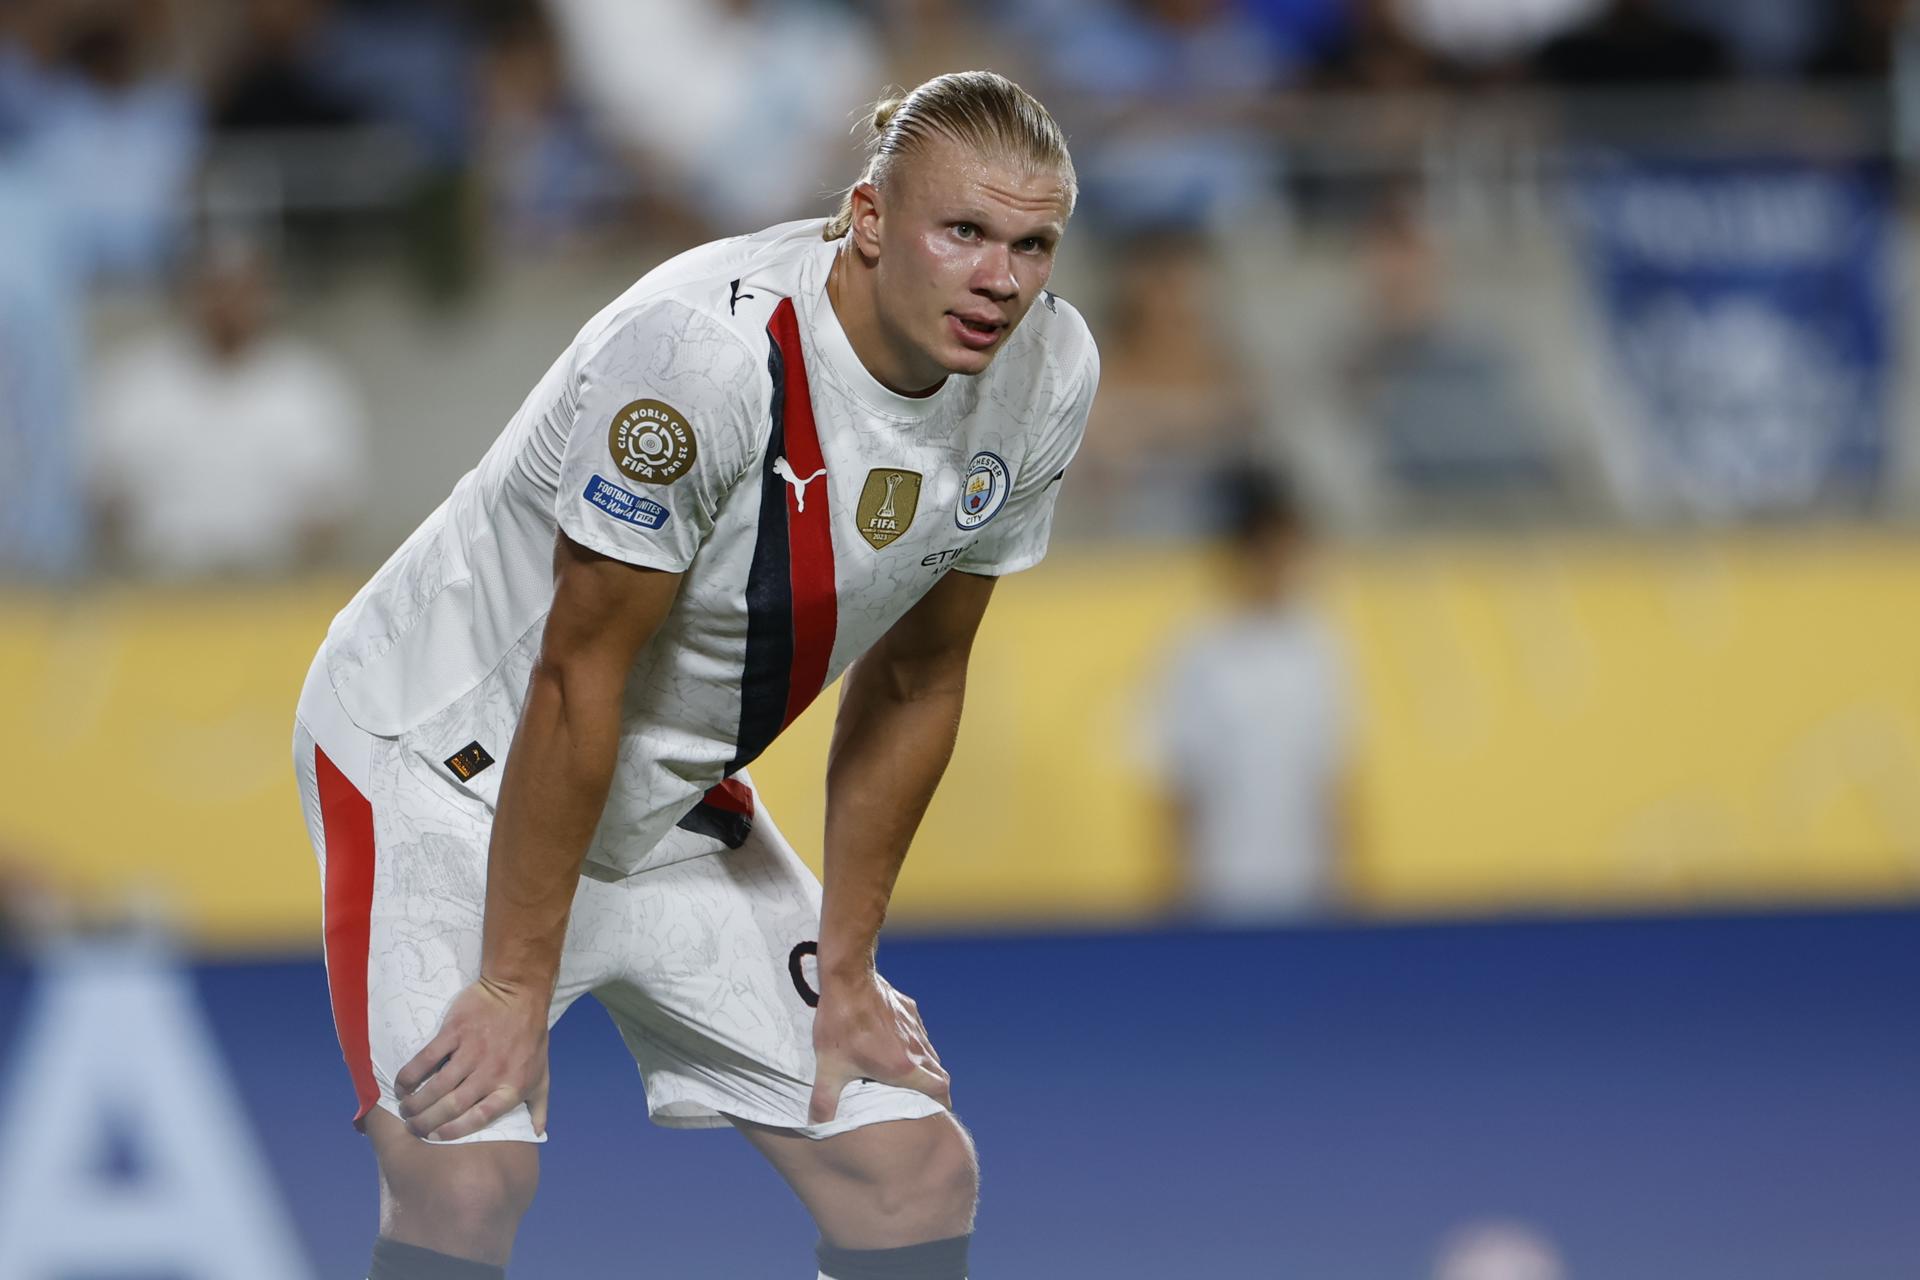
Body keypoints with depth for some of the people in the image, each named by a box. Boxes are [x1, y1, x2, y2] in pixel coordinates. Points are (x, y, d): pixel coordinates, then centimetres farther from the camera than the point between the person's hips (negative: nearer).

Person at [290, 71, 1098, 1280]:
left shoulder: (1046, 375, -11)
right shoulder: (704, 346, -32)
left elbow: (914, 681, 1)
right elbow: (579, 675, -26)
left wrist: (843, 968, 3)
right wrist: (514, 989, -22)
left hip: (675, 794, 7)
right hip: (449, 752, -7)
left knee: (919, 1174, 1)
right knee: (467, 1174, -26)